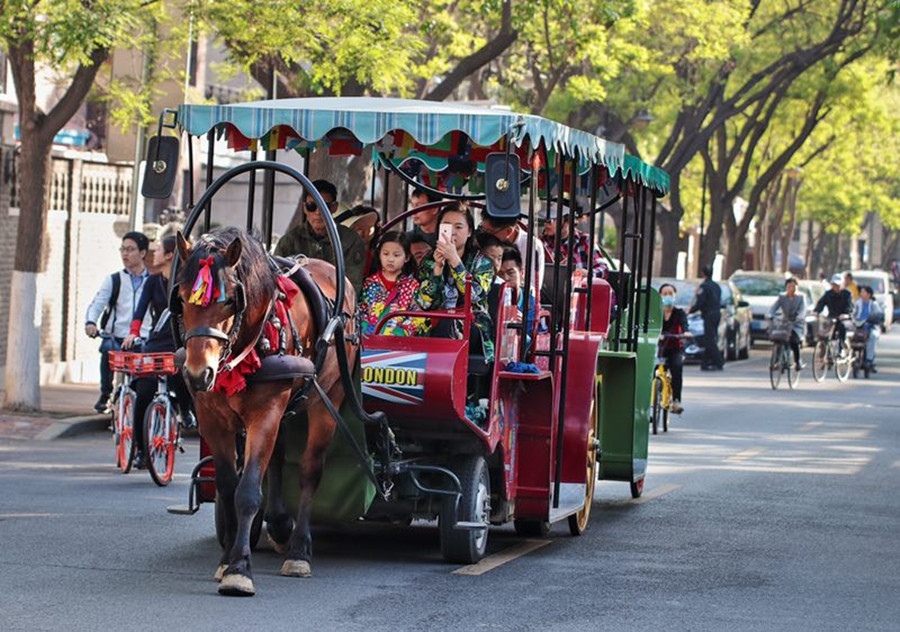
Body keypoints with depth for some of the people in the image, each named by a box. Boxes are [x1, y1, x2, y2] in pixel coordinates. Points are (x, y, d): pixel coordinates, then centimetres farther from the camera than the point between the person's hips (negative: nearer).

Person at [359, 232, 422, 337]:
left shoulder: (412, 285, 11)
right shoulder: (370, 283, 17)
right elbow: (361, 311, 14)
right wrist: (368, 330, -5)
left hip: (398, 336, -2)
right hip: (369, 336, 2)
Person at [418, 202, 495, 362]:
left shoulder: (481, 262, 9)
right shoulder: (429, 263, 14)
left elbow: (475, 296, -12)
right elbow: (425, 303, 0)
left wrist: (454, 260, -16)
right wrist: (438, 267, -9)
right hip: (436, 329, 1)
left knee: (447, 326, -33)